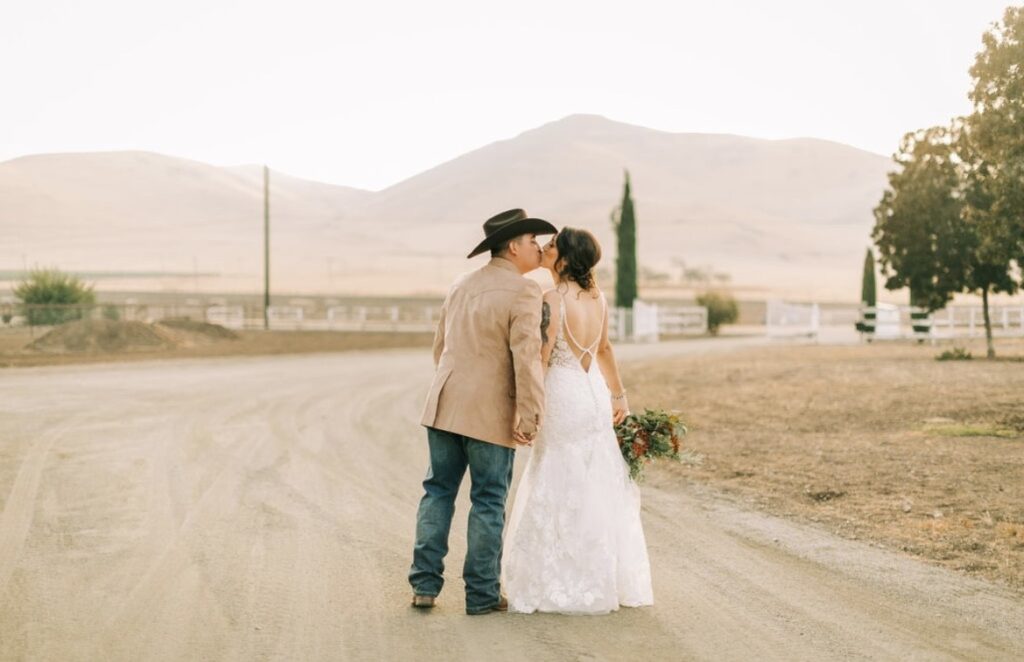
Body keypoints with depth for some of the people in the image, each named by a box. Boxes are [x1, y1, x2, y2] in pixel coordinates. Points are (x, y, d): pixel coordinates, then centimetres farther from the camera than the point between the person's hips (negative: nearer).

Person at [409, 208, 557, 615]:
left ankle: (425, 584, 13)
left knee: (438, 491, 12)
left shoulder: (461, 286, 13)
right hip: (491, 414, -6)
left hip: (445, 407, 6)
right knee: (488, 501, 3)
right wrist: (530, 416, -17)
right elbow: (526, 356, -19)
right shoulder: (523, 292, -11)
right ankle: (481, 594, 11)